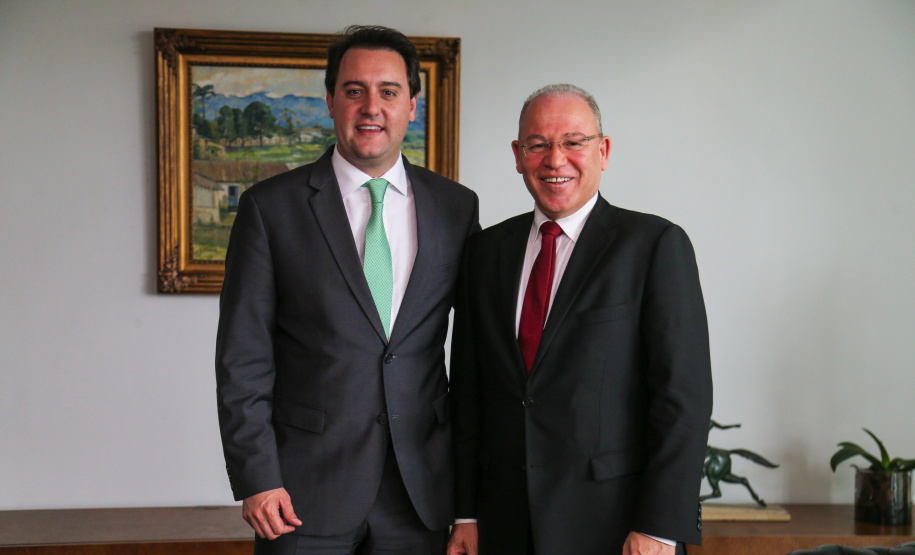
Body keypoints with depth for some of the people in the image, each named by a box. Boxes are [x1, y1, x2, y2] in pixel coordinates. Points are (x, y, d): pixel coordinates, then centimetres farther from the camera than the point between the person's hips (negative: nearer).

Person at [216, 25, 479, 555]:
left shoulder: (457, 206, 6)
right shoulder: (271, 206, -2)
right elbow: (242, 360, -3)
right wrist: (256, 480, -8)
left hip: (422, 489, 2)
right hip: (305, 488, -2)